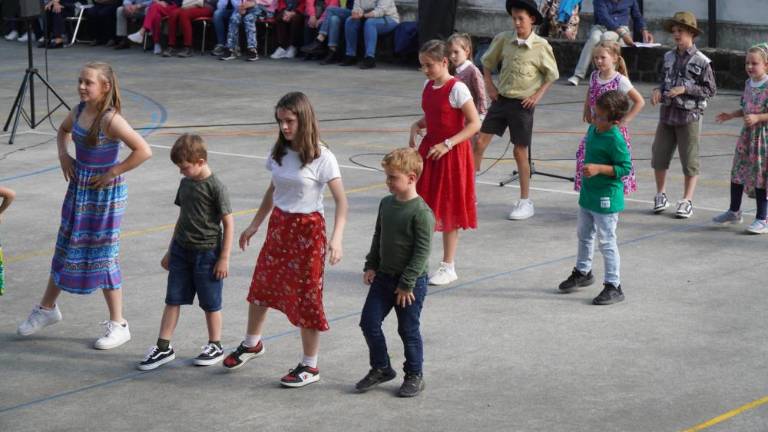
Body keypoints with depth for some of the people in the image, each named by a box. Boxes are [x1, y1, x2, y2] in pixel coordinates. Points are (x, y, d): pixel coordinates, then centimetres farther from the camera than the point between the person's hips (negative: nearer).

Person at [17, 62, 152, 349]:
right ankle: (47, 309, 36)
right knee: (66, 248, 19)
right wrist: (64, 155, 6)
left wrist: (113, 172, -21)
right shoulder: (80, 110, 1)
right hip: (79, 186, 7)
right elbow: (63, 130, 24)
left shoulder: (110, 119, -22)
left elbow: (143, 151, -28)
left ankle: (118, 326, 12)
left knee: (102, 257, -1)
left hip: (105, 192, -7)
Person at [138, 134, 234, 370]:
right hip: (182, 250, 6)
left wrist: (224, 258, -13)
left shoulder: (216, 187, -14)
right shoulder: (185, 183, 7)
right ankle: (163, 347, 10)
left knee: (210, 303, 6)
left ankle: (215, 346, 21)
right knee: (172, 300, 6)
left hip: (207, 253, -6)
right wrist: (170, 251, 20)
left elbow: (228, 224, -12)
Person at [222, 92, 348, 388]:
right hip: (278, 227, 6)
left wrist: (336, 238, -30)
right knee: (261, 285, 16)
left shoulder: (321, 158, -15)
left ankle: (309, 366, 12)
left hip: (308, 230, -6)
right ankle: (251, 344, 40)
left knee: (306, 296, -1)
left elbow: (341, 201, -18)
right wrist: (254, 226, 20)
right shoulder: (279, 152, 4)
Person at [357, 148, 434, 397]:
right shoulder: (386, 204, 4)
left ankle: (414, 376, 22)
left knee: (408, 330, 4)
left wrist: (407, 284, -18)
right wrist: (371, 266, 7)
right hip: (384, 276, 7)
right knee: (369, 322, 6)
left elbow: (422, 252, -19)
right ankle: (381, 369, 23)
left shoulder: (421, 212, -19)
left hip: (411, 282, -7)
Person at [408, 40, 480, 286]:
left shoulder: (457, 89, -16)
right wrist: (416, 126, -2)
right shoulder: (428, 86, 7)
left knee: (448, 209, 3)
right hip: (429, 150, 7)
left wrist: (447, 144, -24)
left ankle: (448, 267, 14)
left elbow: (475, 124, -18)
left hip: (451, 153, -7)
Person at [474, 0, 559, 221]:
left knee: (520, 152, 4)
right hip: (501, 99, 3)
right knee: (480, 143, -2)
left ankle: (525, 202, 16)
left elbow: (552, 75, 1)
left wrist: (538, 95, -6)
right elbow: (488, 62, 14)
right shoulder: (503, 39, -2)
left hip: (523, 103, -3)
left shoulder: (541, 45, -10)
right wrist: (490, 86, 5)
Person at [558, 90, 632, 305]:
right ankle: (582, 272, 43)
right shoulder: (593, 129, 3)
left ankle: (613, 286, 6)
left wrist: (598, 168, -29)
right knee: (584, 235, 24)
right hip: (588, 193, 9)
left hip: (606, 199, -9)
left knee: (607, 242, -3)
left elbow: (625, 167, -23)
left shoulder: (615, 139, -23)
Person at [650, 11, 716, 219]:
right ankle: (661, 195, 24)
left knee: (689, 160, 2)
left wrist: (685, 89, -18)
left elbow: (710, 90, -8)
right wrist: (658, 91, -3)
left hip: (689, 116, -5)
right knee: (659, 156, 7)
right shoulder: (668, 57, 7)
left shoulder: (701, 61, -9)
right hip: (667, 113, 5)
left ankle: (687, 201, 12)